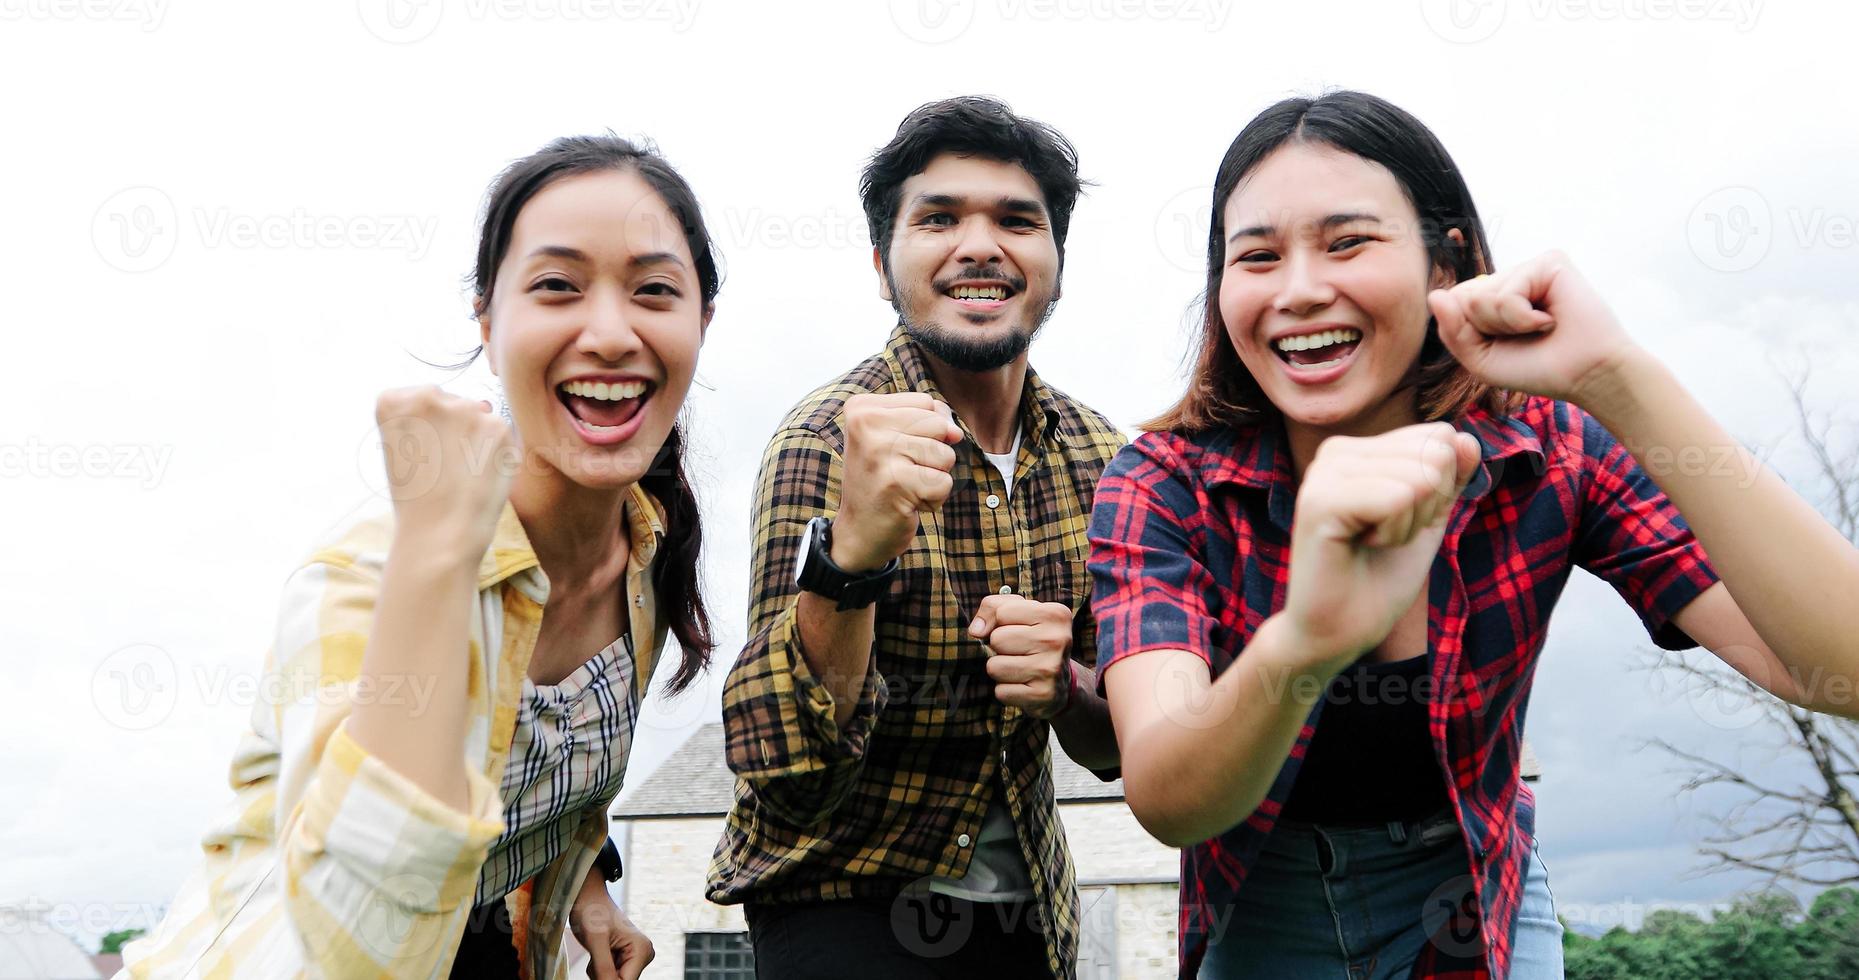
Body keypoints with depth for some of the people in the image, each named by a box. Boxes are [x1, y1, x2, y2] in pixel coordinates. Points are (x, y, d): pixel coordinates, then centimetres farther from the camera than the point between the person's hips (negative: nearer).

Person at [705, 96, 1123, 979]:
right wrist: (848, 554, -44)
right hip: (844, 900, -4)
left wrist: (1062, 682, -21)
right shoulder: (829, 440, -19)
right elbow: (787, 781, -28)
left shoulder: (1096, 454, -5)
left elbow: (1111, 745, 1)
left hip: (1025, 905, 5)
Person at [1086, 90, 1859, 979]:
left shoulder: (1551, 455, -18)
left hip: (1476, 902, 1)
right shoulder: (1161, 489, -22)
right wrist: (1301, 645, -56)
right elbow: (1165, 802, -35)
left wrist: (1618, 380, -37)